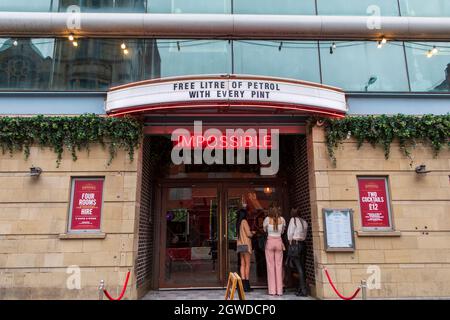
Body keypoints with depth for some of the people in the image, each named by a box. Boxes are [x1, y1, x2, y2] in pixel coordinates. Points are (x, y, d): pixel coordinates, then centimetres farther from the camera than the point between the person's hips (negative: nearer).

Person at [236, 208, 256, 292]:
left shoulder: (238, 223, 13)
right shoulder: (244, 221, -9)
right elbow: (249, 234, -11)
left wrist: (250, 232, 21)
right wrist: (253, 233, 9)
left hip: (240, 245, 7)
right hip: (246, 245, -7)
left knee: (242, 264, 5)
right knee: (247, 264, -4)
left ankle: (243, 284, 5)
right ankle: (247, 285, -3)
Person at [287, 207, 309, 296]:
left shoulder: (293, 219, -5)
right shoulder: (304, 222, 10)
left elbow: (290, 233, -5)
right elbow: (305, 234, 7)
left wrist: (290, 242, 4)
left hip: (295, 244, -6)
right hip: (303, 244, 6)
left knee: (299, 268, -5)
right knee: (302, 268, 9)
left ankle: (304, 290, -6)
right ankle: (300, 289, 14)